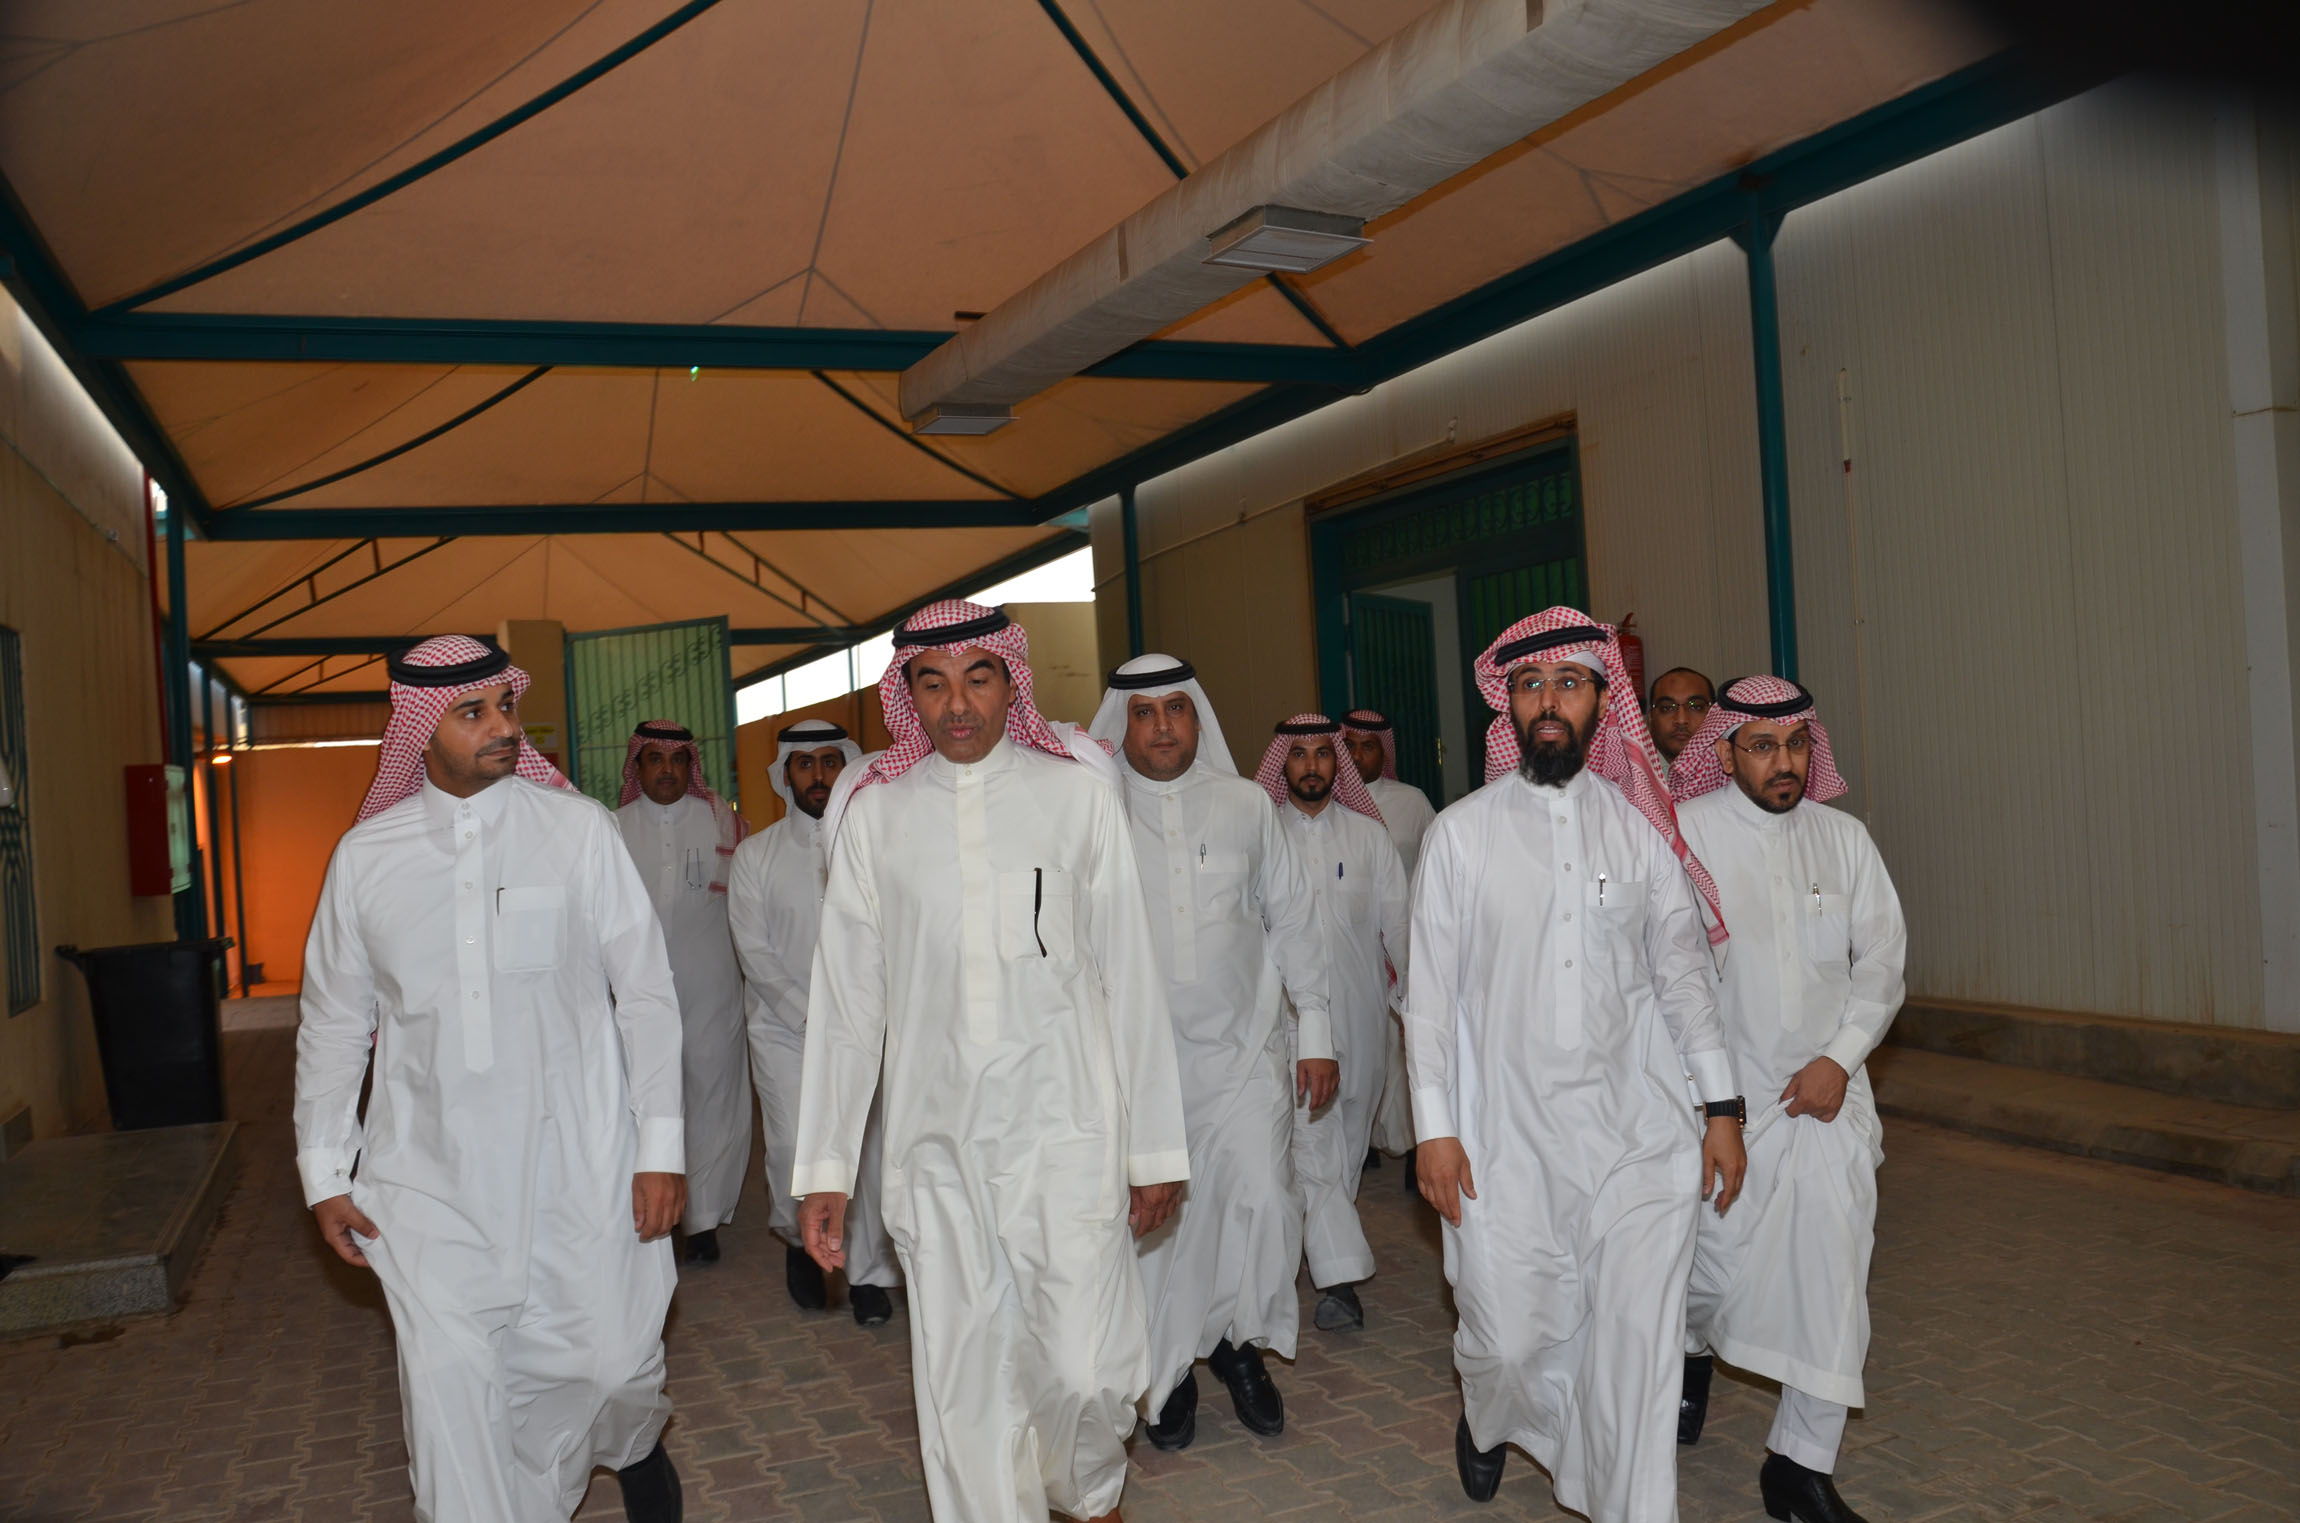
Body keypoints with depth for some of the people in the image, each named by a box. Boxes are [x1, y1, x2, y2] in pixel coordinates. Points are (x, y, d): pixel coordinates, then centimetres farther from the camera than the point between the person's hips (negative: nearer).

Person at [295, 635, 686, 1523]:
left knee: (610, 1357, 8)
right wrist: (324, 1173, 10)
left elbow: (645, 992, -2)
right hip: (428, 1176, 1)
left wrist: (662, 1145, -5)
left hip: (576, 1160, -1)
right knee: (449, 1386, -1)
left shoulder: (576, 828, -3)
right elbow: (332, 1024, 12)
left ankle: (632, 1443, 42)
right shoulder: (364, 856, 3)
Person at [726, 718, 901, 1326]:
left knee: (868, 1144, -4)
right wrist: (815, 1017, -9)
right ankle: (799, 1238, 22)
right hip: (784, 1026, 0)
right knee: (793, 1147, -9)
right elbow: (754, 951, -1)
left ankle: (868, 1272, 13)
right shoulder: (756, 855, 4)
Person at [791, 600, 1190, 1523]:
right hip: (933, 1137, 2)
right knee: (965, 1380, 7)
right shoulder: (872, 810, 5)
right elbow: (846, 997, 8)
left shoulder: (1076, 789, 1)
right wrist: (823, 1166, 6)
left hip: (1065, 1126, -1)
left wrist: (1157, 1145, 2)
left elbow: (1128, 975, 2)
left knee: (1089, 1368, -1)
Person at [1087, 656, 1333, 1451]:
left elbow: (1291, 917, 11)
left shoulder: (1245, 804, 5)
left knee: (1264, 1199, -6)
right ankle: (1171, 1369, 27)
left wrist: (1315, 1030, 9)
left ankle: (1240, 1343, 21)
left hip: (1245, 1044, 1)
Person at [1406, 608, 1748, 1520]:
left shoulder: (1640, 828, 5)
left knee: (1640, 1345, 0)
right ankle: (1488, 1421, 41)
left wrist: (1722, 1109, 5)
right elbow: (1430, 992, 0)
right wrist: (1434, 1128, -4)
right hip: (1507, 1139, -1)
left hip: (1641, 1134, 1)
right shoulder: (1460, 832, 0)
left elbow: (1683, 973, 9)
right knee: (1509, 1338, 7)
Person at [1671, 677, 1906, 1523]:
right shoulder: (1683, 834, -6)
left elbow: (1882, 958, 6)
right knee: (1719, 1260, 4)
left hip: (1828, 1094, 3)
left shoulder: (1843, 838, 5)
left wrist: (1839, 1059, -6)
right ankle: (1692, 1349, 42)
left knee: (1833, 1278, 1)